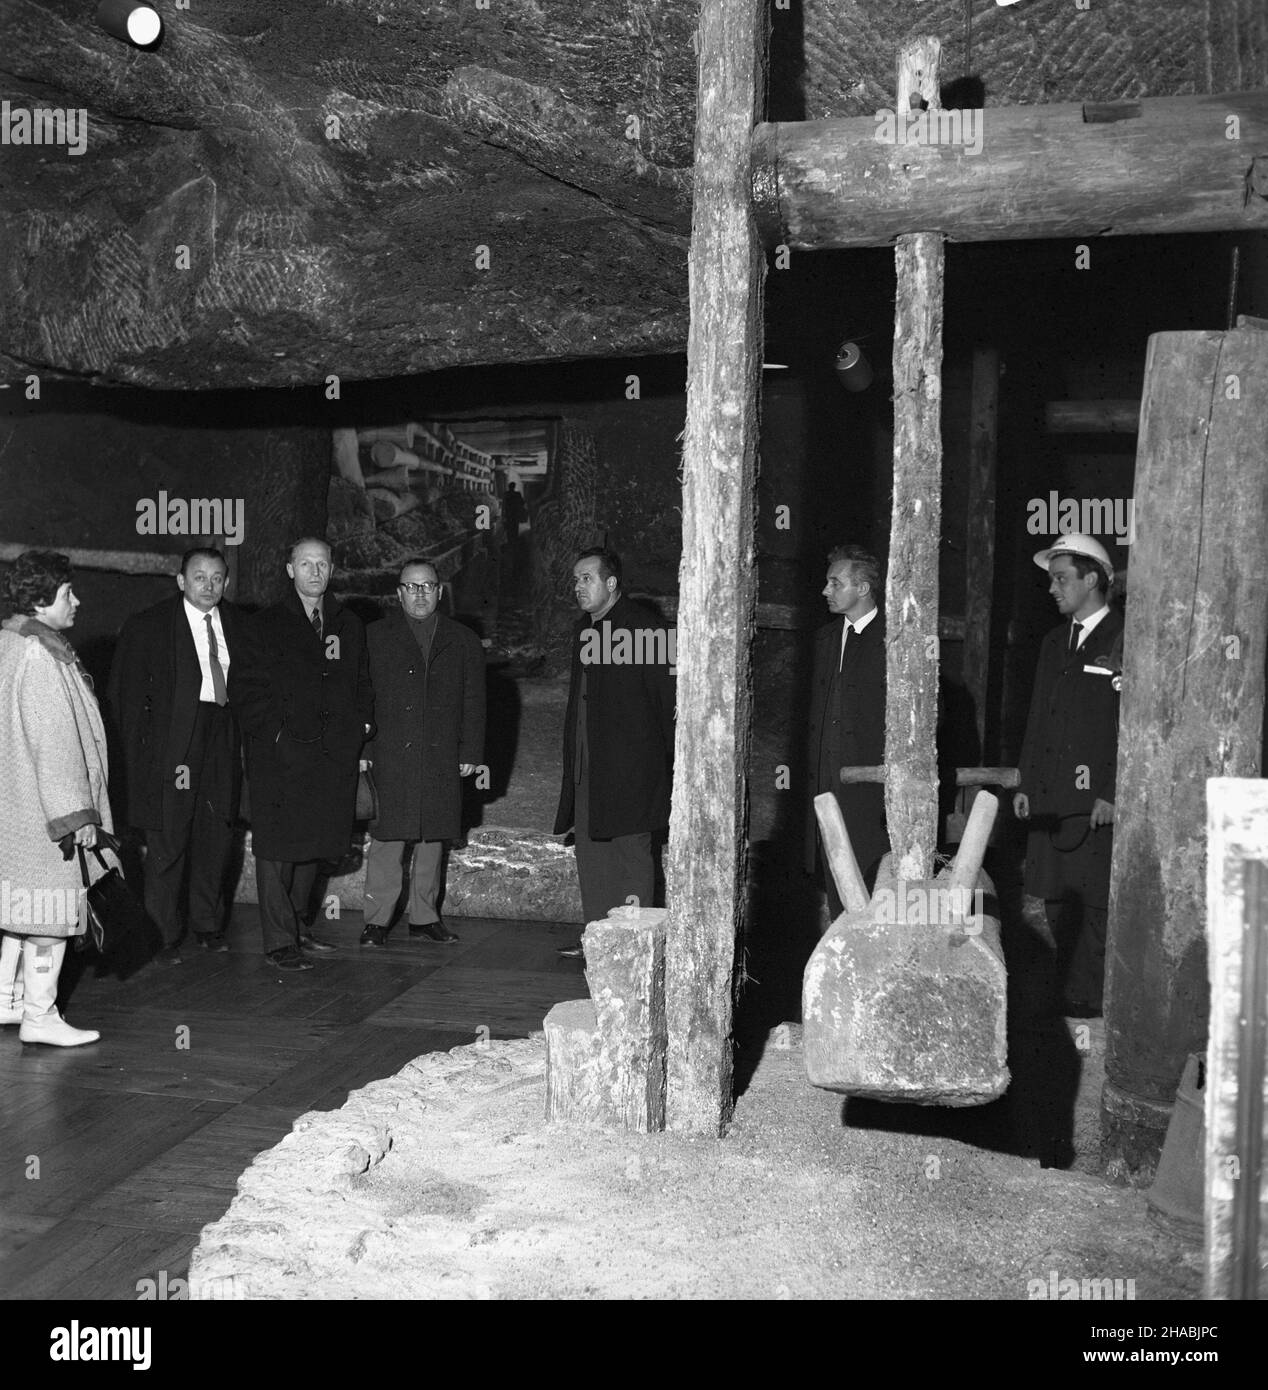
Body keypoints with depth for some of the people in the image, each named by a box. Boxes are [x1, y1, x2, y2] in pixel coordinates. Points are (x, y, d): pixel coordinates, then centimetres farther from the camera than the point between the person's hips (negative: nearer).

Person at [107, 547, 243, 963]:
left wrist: (241, 739, 2)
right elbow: (127, 695, -4)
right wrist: (142, 751, -10)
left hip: (221, 741, 4)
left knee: (216, 837, 11)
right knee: (166, 842, 0)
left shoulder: (236, 625, 9)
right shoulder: (146, 627, -3)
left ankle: (208, 924, 27)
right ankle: (164, 934, 12)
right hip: (170, 745, -4)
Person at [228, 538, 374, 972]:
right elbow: (245, 689, -3)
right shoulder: (266, 625, 0)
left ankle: (296, 924, 28)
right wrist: (273, 730, -11)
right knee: (277, 847, -3)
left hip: (334, 756, 5)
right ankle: (280, 941, 2)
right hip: (280, 756, -5)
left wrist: (361, 724, 7)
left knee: (314, 844, 13)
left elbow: (361, 683, 21)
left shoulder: (349, 626, 13)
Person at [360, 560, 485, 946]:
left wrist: (471, 752, 5)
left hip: (442, 760, 2)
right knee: (387, 839, -5)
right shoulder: (375, 637, 6)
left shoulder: (463, 641, 11)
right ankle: (377, 920, 4)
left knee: (432, 839, 9)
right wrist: (363, 750, -4)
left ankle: (424, 917, 19)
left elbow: (473, 702, 12)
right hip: (389, 758, -2)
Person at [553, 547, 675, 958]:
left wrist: (670, 762, -13)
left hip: (631, 765, -8)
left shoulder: (644, 627, -10)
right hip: (587, 766, 8)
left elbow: (667, 698, -11)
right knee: (591, 851, 11)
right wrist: (574, 754, 17)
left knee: (631, 849, -2)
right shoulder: (583, 628, 15)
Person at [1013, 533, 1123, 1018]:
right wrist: (1025, 784, 15)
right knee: (1057, 905, 10)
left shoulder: (1124, 641, -5)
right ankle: (1066, 998, 19)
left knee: (1093, 908, -4)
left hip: (1096, 801, -7)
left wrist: (1113, 795, -14)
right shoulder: (1054, 641, 18)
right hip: (1049, 799, 7)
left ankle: (1085, 1005, 4)